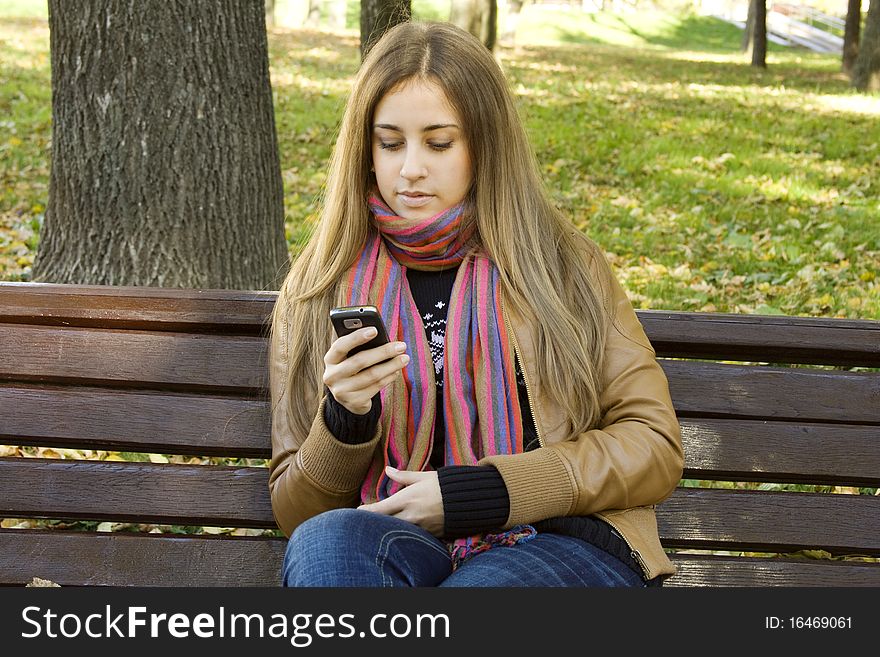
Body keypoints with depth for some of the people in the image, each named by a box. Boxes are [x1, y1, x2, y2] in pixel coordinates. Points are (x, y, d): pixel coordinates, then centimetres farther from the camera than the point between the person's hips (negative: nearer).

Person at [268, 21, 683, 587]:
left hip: (567, 546, -2)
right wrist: (345, 419, -11)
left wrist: (469, 493, -6)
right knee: (324, 543, -34)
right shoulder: (317, 293, 13)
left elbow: (654, 448, 5)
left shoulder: (562, 265, 11)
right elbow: (296, 513, 12)